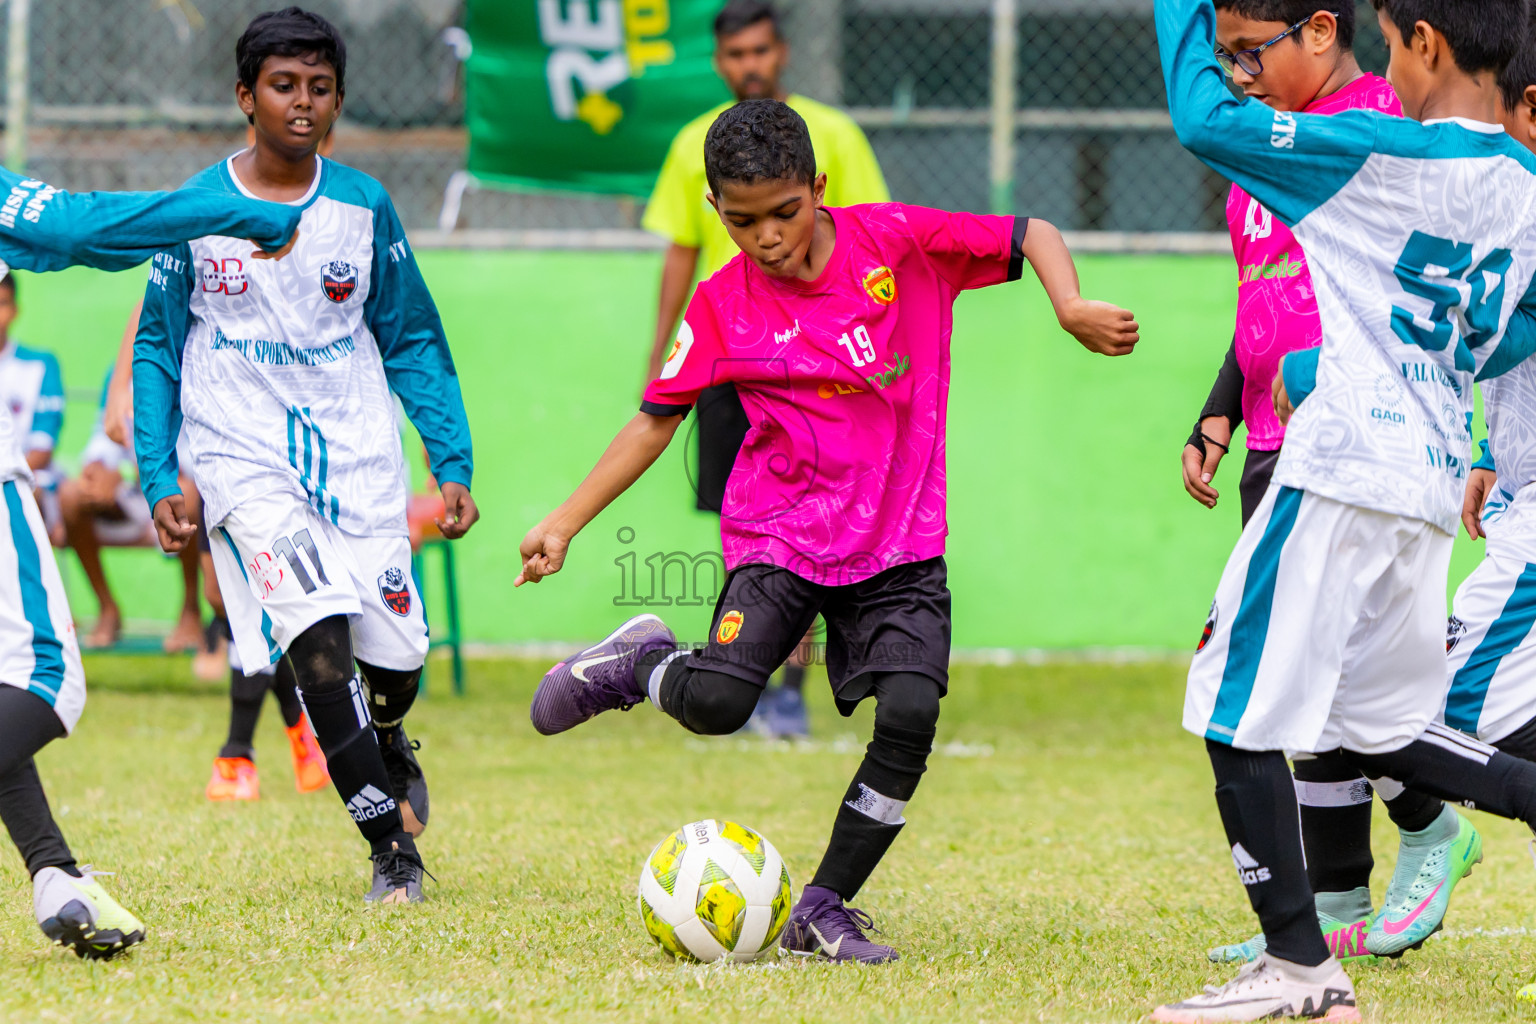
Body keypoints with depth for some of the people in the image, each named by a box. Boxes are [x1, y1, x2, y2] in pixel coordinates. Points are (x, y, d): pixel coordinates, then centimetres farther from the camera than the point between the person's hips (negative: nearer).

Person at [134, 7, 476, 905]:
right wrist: (159, 480, -1)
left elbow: (412, 341, 9)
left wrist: (453, 463, 2)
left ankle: (386, 743, 40)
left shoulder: (365, 207, 2)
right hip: (243, 453, -2)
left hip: (357, 452, 2)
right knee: (318, 636, -21)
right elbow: (157, 348, 6)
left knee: (394, 654, 1)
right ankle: (393, 844, -13)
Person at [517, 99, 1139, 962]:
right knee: (718, 701, -23)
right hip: (781, 535, -1)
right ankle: (641, 665, 14)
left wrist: (1072, 308, -18)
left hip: (901, 543, 1)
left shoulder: (897, 241, -5)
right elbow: (657, 420, 6)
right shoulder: (725, 307, -3)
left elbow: (1029, 236, 1)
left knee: (912, 715, -18)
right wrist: (566, 521, 2)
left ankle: (825, 910, -1)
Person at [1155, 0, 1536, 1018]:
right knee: (1379, 731, 21)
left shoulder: (1378, 155, -13)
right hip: (1434, 486, 8)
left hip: (1343, 468, -8)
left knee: (1237, 713, 1)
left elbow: (1205, 119, -10)